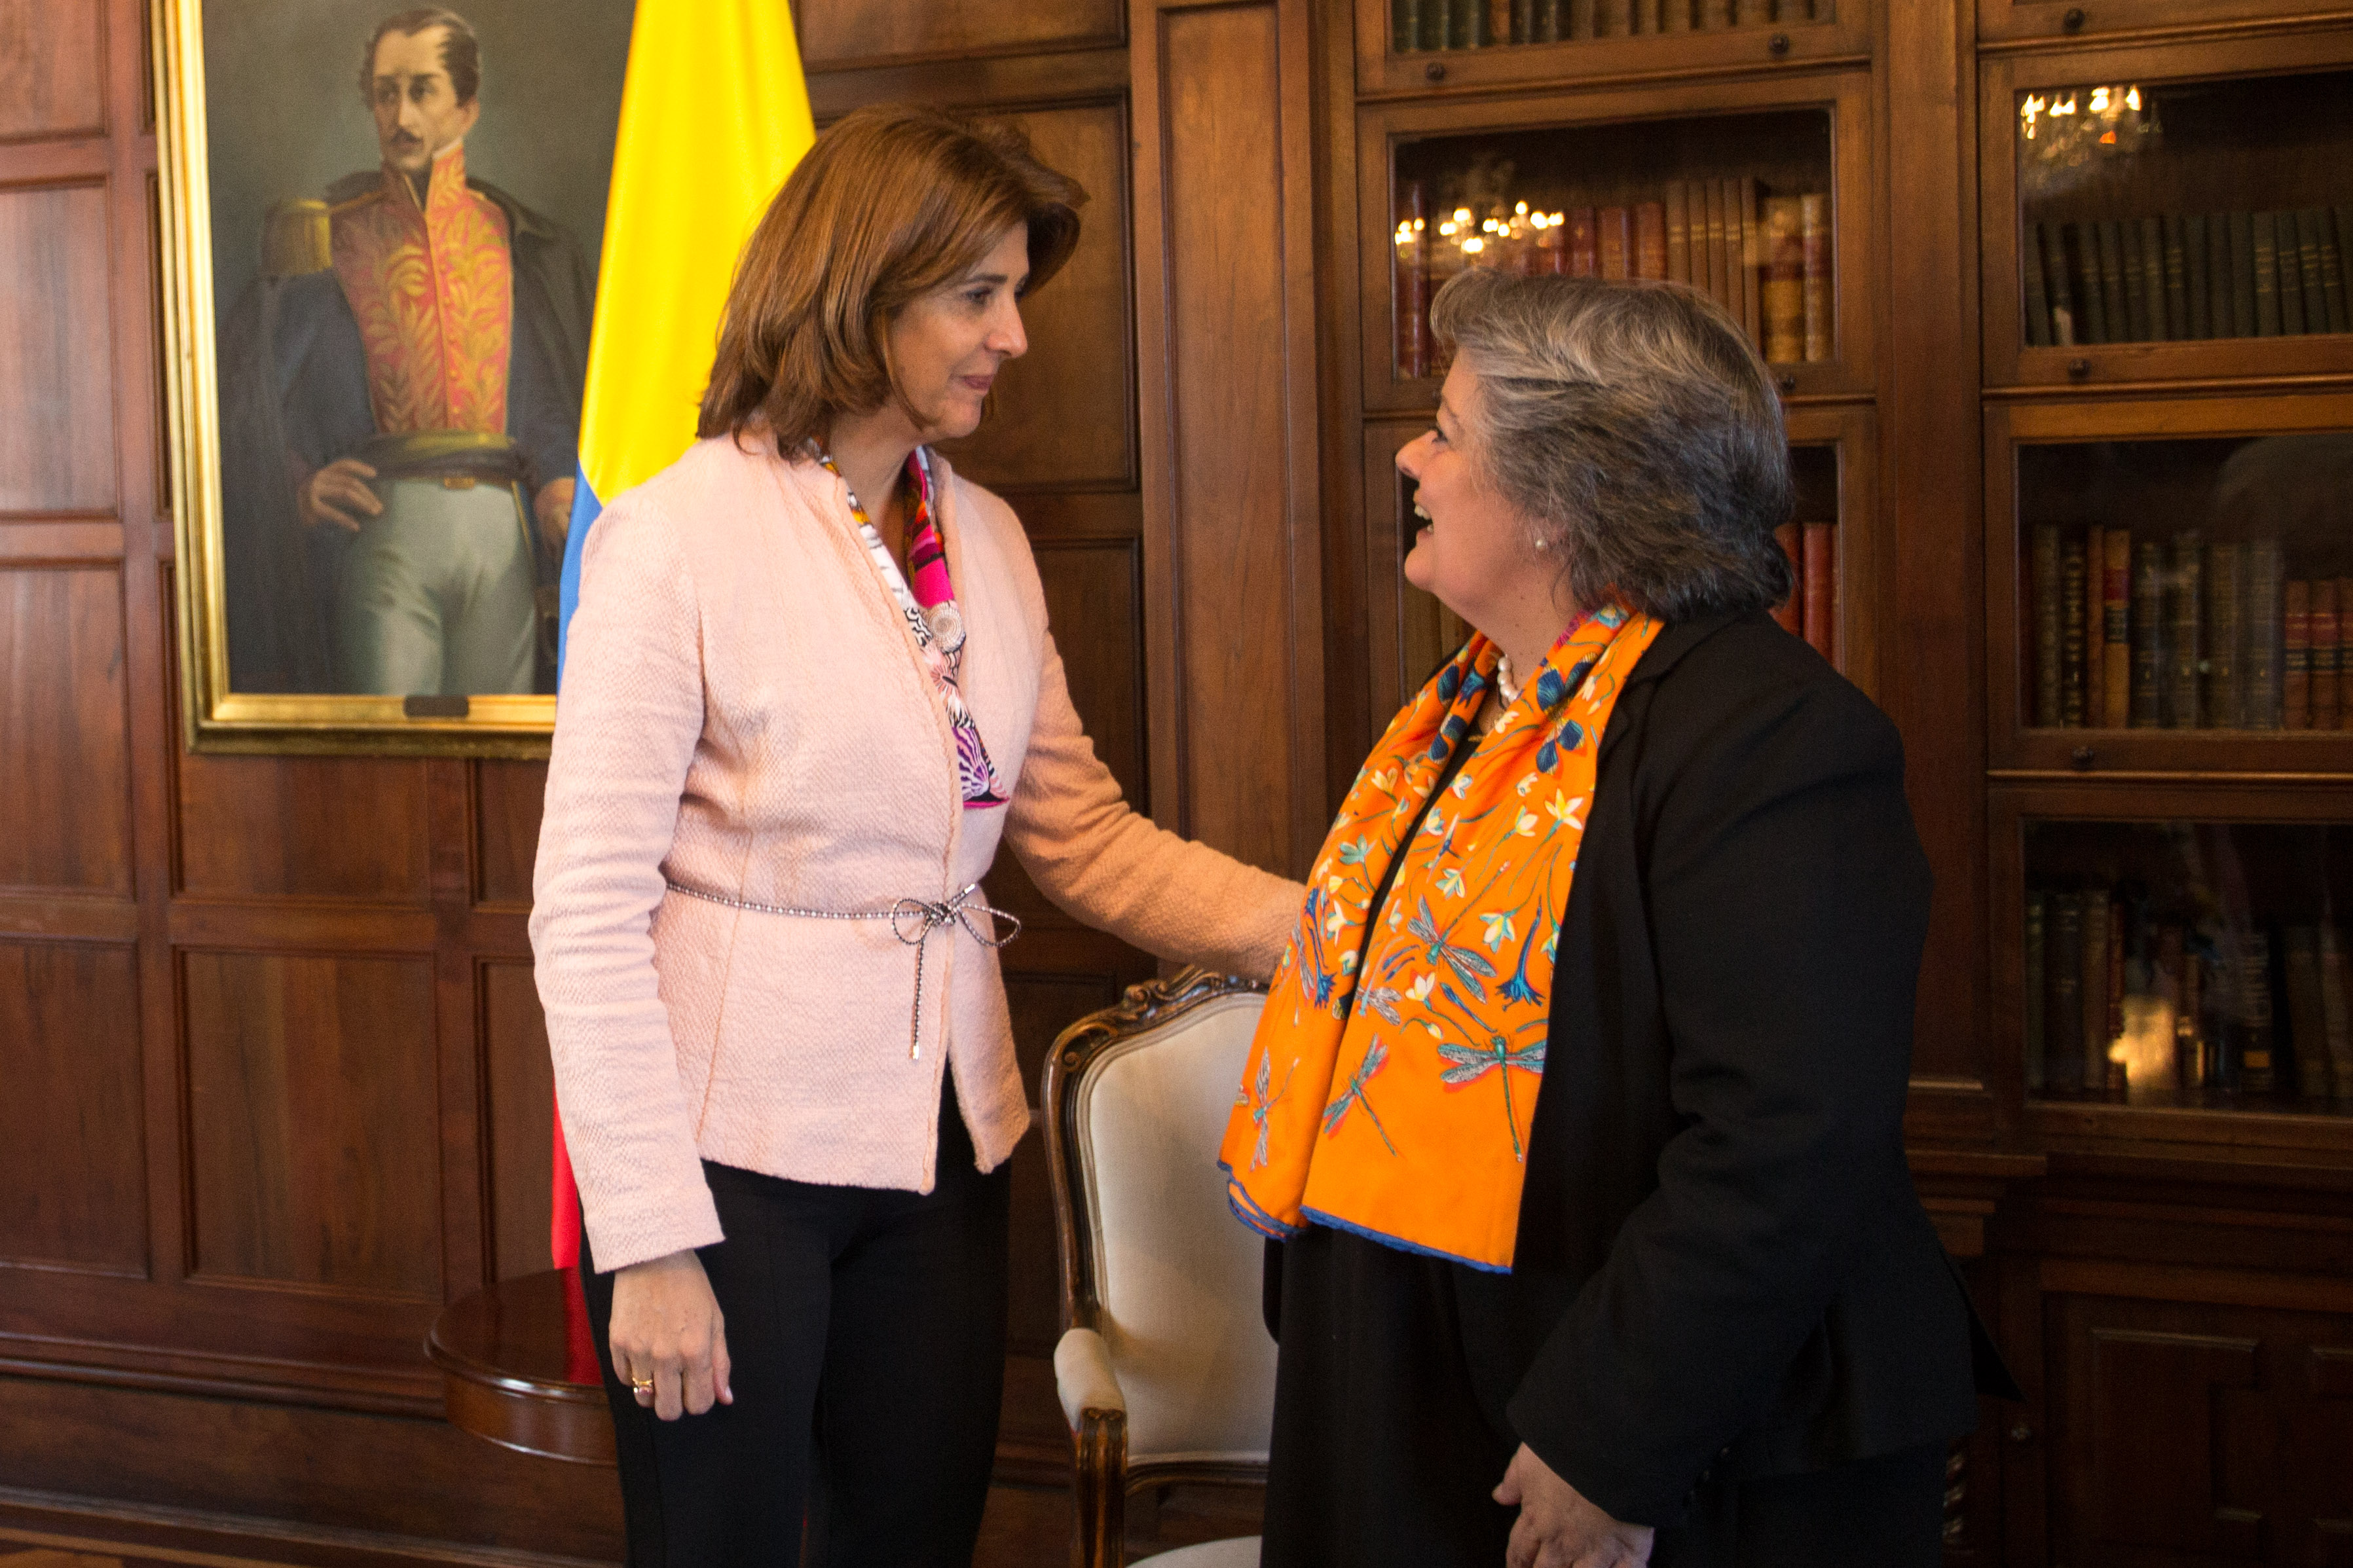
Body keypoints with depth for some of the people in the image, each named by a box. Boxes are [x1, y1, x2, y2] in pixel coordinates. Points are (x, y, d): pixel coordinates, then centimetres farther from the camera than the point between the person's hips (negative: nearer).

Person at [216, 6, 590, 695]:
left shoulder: (520, 241, 18)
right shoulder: (326, 237, 14)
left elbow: (560, 394, 17)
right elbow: (245, 392, 11)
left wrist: (560, 482, -3)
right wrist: (299, 486, -6)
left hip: (502, 529, 2)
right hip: (383, 527, -2)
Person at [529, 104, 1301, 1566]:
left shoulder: (988, 539, 7)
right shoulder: (677, 539, -12)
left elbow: (1080, 831, 10)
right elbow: (589, 915, -13)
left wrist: (1322, 925, -4)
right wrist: (649, 1244, -15)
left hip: (938, 1141, 6)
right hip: (731, 1151, -6)